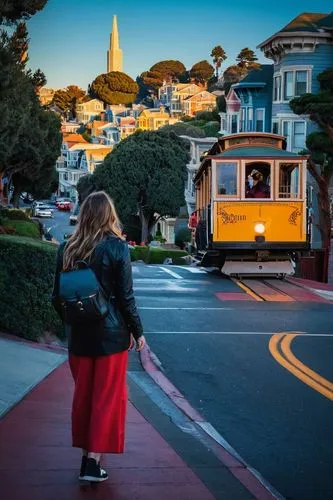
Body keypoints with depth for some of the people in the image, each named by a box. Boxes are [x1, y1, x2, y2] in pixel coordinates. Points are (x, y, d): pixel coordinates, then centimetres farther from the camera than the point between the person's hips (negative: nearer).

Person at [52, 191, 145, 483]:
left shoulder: (67, 249, 1)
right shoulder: (117, 247, -10)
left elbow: (58, 297, 5)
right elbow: (125, 297, -9)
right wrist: (138, 332, 2)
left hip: (78, 334, 4)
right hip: (111, 332, -4)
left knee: (83, 395, 16)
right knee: (107, 398, 4)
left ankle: (86, 453, 24)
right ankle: (93, 460, 1)